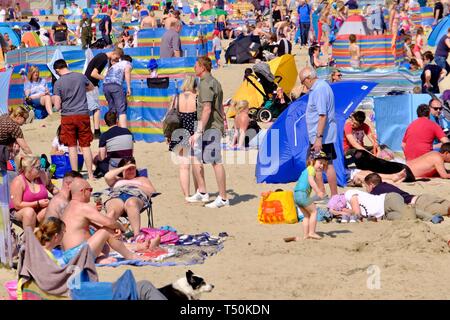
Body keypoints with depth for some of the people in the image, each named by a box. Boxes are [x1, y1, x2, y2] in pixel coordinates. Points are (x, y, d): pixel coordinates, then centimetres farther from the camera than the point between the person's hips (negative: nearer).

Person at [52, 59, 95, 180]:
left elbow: (57, 106, -9)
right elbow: (91, 87, 22)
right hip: (83, 114, 2)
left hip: (67, 117, -2)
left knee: (72, 146, 6)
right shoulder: (81, 76, 0)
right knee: (85, 146, 8)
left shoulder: (58, 83, -9)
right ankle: (90, 174, 9)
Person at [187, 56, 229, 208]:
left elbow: (207, 109, -23)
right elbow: (220, 108, 23)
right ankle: (202, 193, 18)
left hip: (210, 127, -11)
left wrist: (198, 132, -24)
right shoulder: (214, 82, 17)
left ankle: (223, 198, -4)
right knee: (195, 158, 14)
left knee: (216, 162, -7)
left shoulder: (206, 84, -15)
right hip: (215, 126, 11)